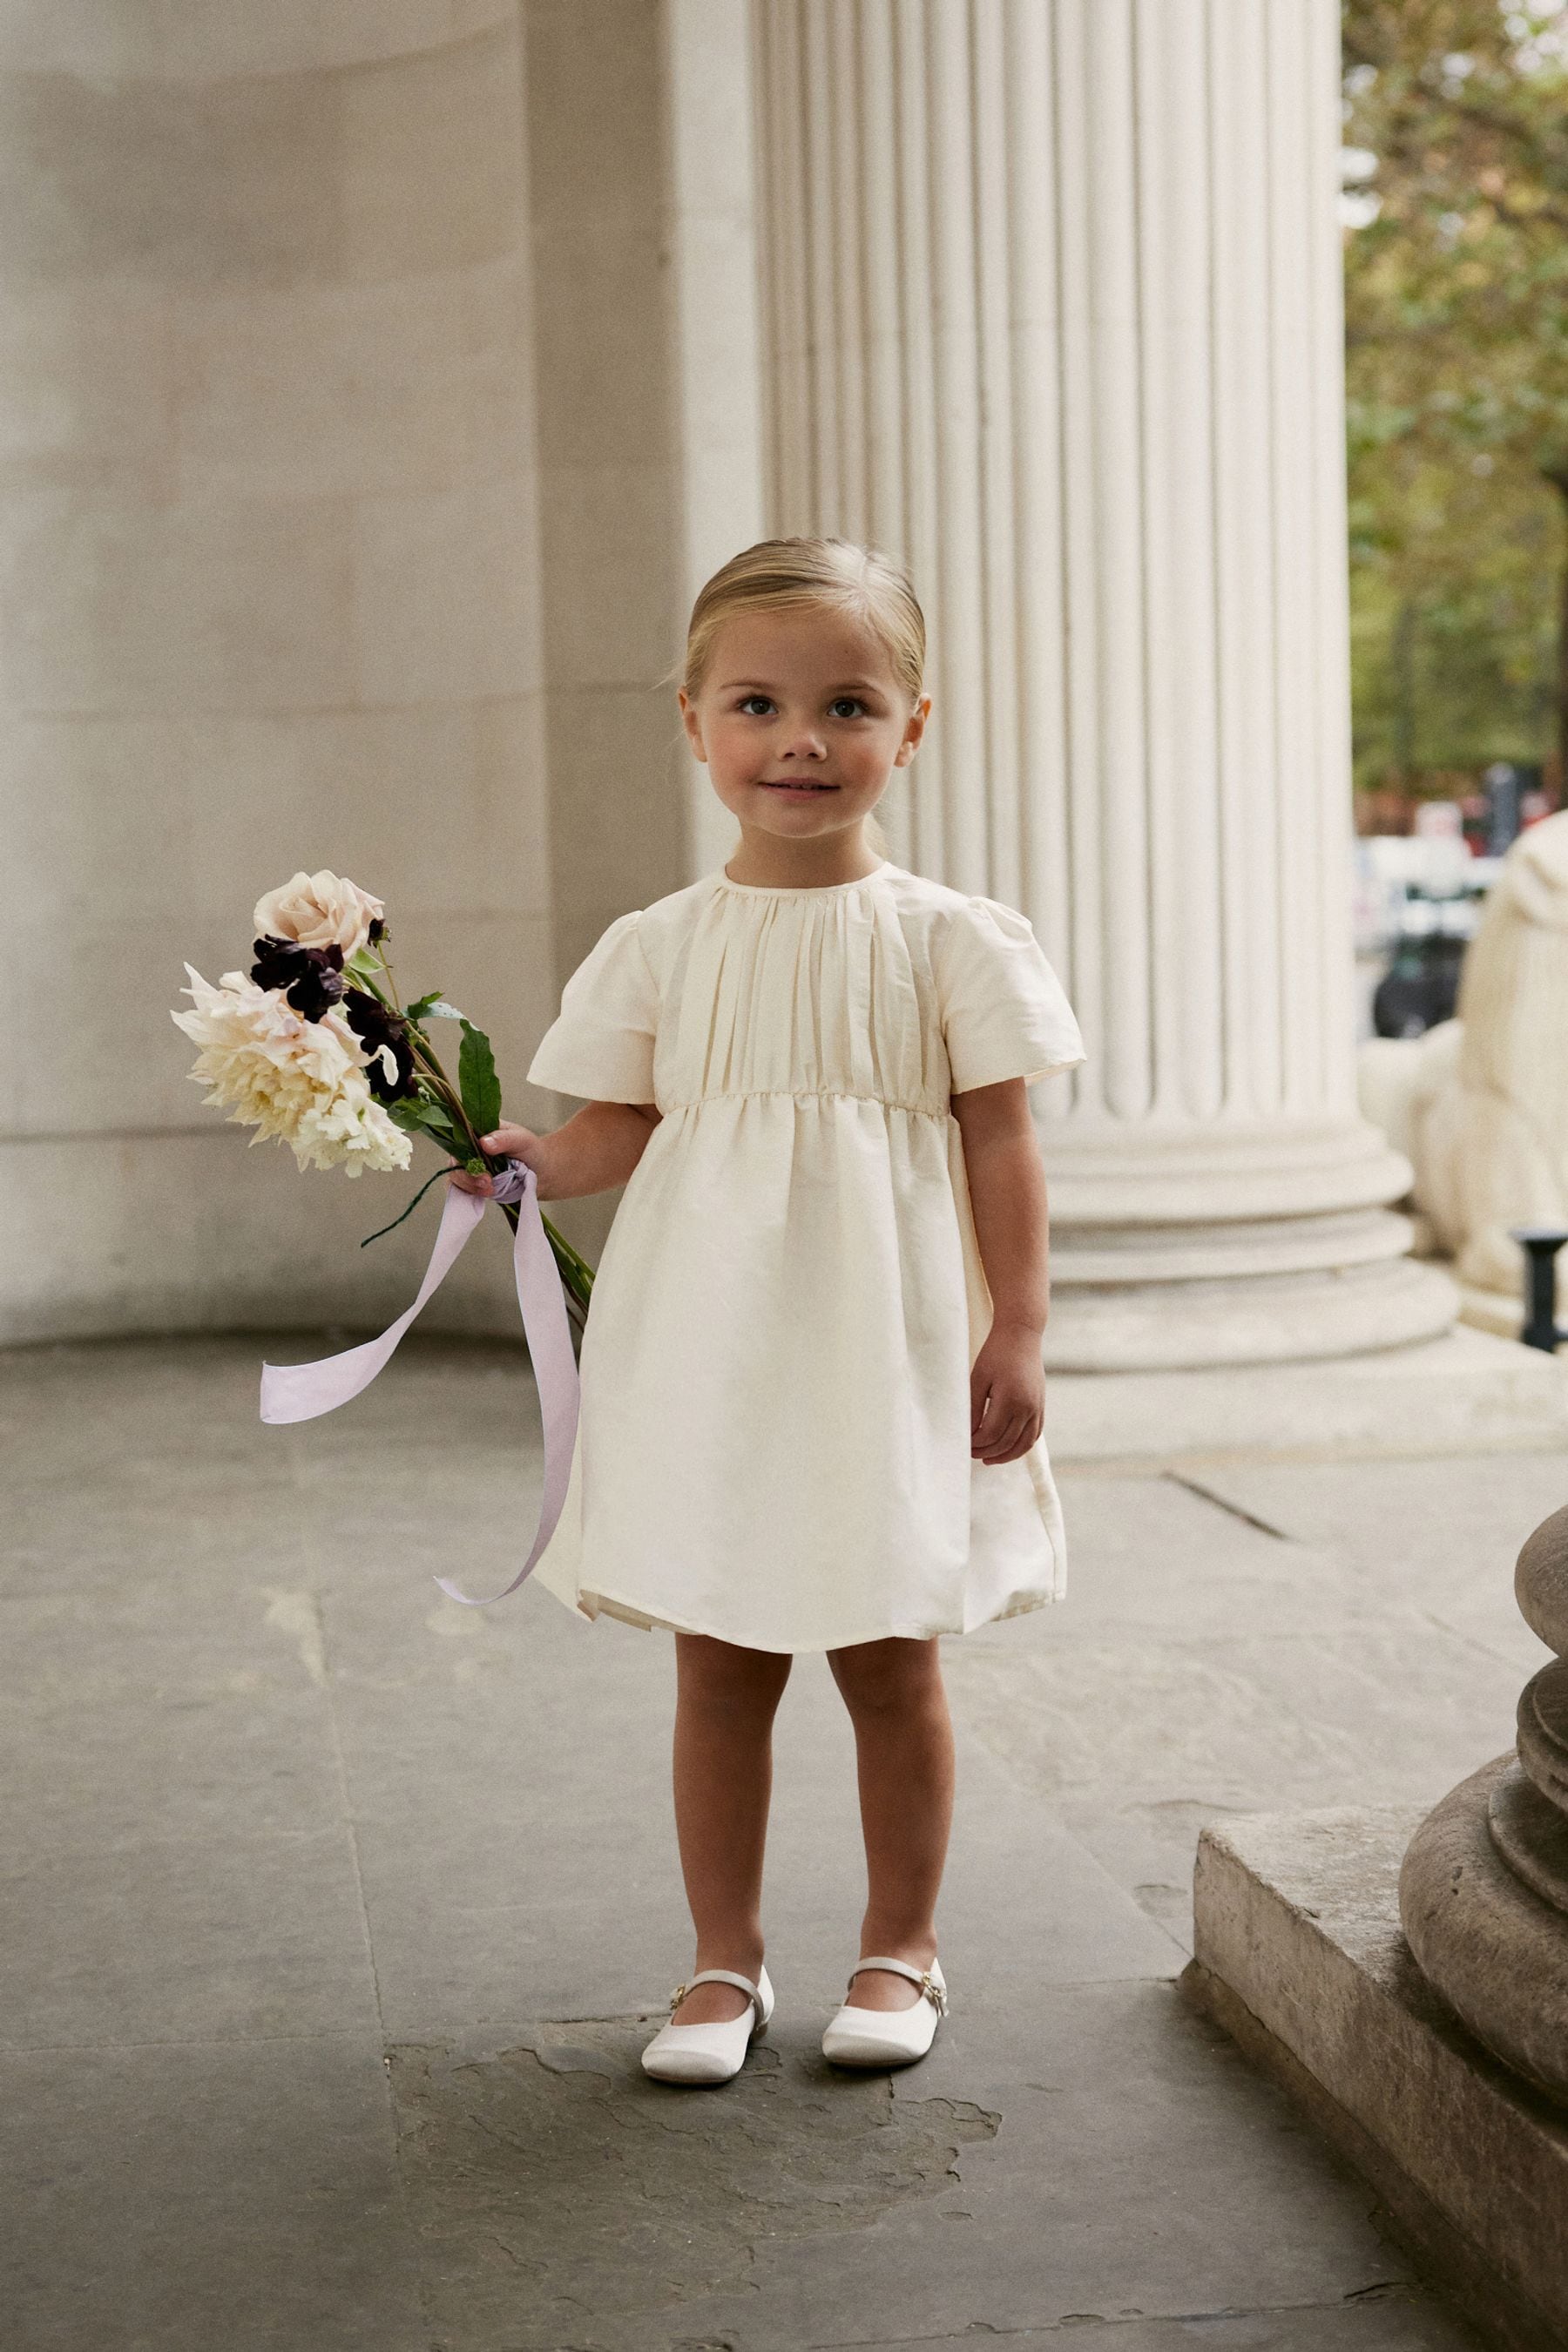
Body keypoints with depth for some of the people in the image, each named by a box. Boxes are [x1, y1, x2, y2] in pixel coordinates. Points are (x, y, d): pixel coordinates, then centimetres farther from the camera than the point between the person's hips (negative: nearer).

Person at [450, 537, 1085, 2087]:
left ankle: (901, 1947, 27)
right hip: (708, 1357, 2)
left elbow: (1000, 1145, -1)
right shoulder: (660, 947, 3)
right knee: (719, 1662, 8)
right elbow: (619, 1136, 5)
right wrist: (522, 1163, -15)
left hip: (888, 1353, -1)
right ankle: (725, 1960, 23)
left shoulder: (949, 940, -1)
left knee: (891, 1659, 8)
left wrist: (1016, 1330, -6)